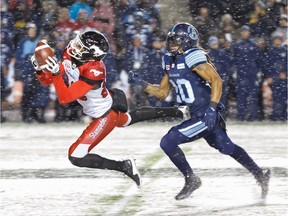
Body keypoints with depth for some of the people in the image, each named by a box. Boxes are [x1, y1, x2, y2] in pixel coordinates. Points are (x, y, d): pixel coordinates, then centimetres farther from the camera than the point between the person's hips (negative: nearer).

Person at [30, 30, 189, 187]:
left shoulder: (94, 71, -37)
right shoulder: (69, 55, -16)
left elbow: (65, 97, -40)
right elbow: (47, 80, -8)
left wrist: (56, 74, -49)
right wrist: (39, 69, -27)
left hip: (106, 116, -9)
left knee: (76, 157, -12)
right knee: (129, 119, 37)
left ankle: (125, 167, -4)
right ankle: (174, 112, 54)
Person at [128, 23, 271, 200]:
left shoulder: (193, 57, -17)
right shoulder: (172, 62, 10)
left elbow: (216, 80, -23)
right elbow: (162, 92, 14)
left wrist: (212, 108, -30)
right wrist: (142, 84, 1)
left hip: (206, 116, -9)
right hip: (196, 116, 9)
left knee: (168, 142, -12)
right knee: (227, 148, 21)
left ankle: (191, 179, 2)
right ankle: (260, 174, 32)